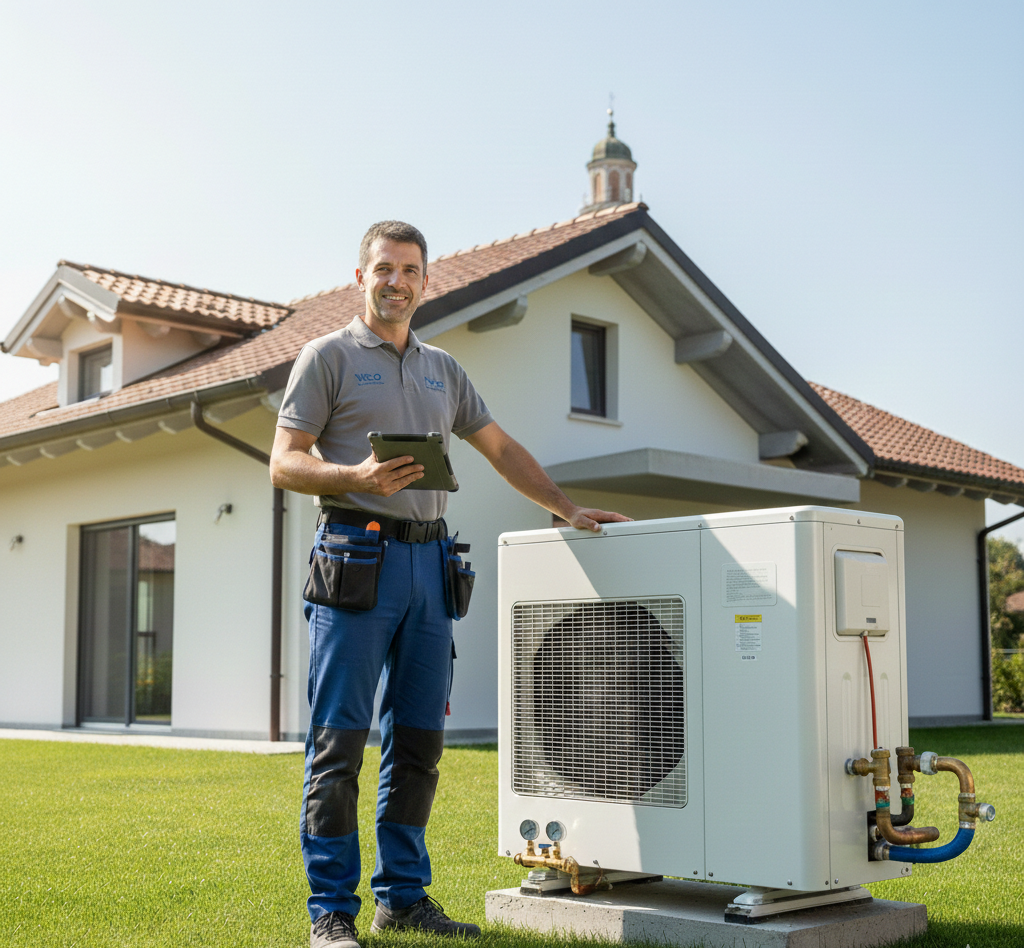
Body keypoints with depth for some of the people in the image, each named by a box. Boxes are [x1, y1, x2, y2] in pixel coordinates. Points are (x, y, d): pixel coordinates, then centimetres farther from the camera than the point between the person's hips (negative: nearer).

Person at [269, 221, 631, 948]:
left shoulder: (443, 369, 21)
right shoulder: (329, 357, 4)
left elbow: (501, 449, 25)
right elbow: (285, 463, -3)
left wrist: (570, 510, 19)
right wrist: (357, 478, -20)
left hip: (427, 561, 6)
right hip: (357, 555, -6)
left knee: (418, 739, 7)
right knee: (340, 740, -5)